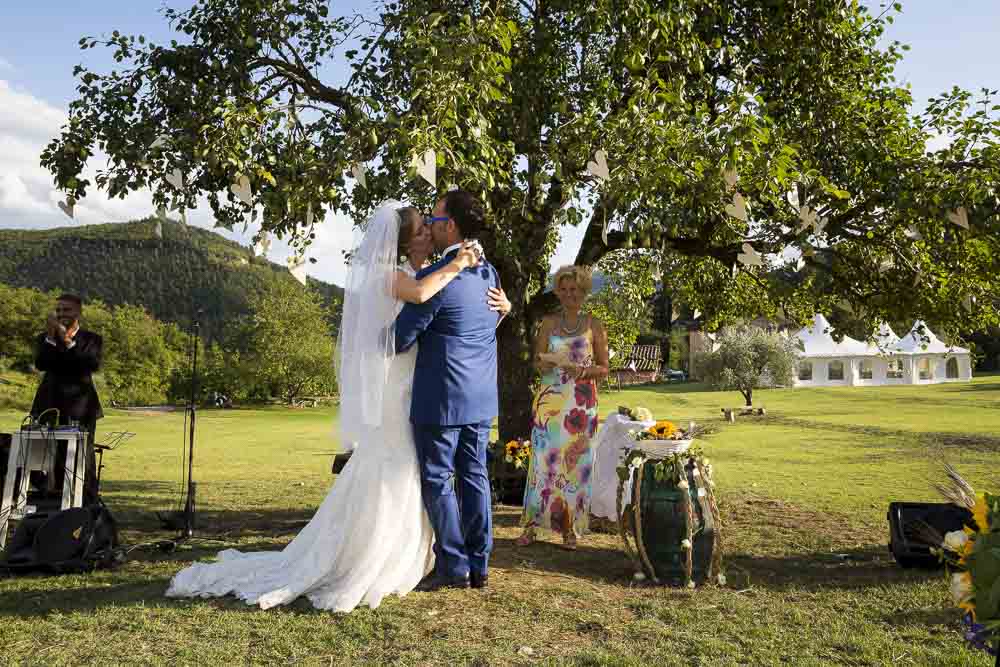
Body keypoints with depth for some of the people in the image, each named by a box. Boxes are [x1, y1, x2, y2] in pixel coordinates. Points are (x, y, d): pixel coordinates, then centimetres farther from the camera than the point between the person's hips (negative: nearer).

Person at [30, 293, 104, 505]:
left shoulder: (92, 339, 6)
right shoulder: (44, 338, 13)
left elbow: (94, 364, -12)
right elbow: (40, 364, -4)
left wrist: (68, 342, -15)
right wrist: (51, 338, -14)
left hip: (80, 407, -2)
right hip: (51, 405, 2)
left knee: (83, 460, -2)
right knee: (51, 460, 4)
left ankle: (88, 507, 3)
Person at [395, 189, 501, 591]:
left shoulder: (434, 279, -17)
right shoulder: (491, 275, 7)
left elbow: (400, 340, -13)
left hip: (440, 398, -7)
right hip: (482, 398, 7)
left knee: (437, 481, 6)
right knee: (474, 477, 13)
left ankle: (453, 566, 14)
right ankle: (478, 566, 22)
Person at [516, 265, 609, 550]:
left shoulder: (594, 325, 5)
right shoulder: (548, 322, 9)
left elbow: (603, 368, 6)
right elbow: (537, 360, 10)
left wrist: (581, 370, -13)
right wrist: (545, 363, -13)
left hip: (581, 403, -1)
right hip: (550, 399, 1)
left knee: (575, 462, 1)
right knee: (543, 459, -3)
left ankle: (571, 528, 11)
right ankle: (531, 525, 4)